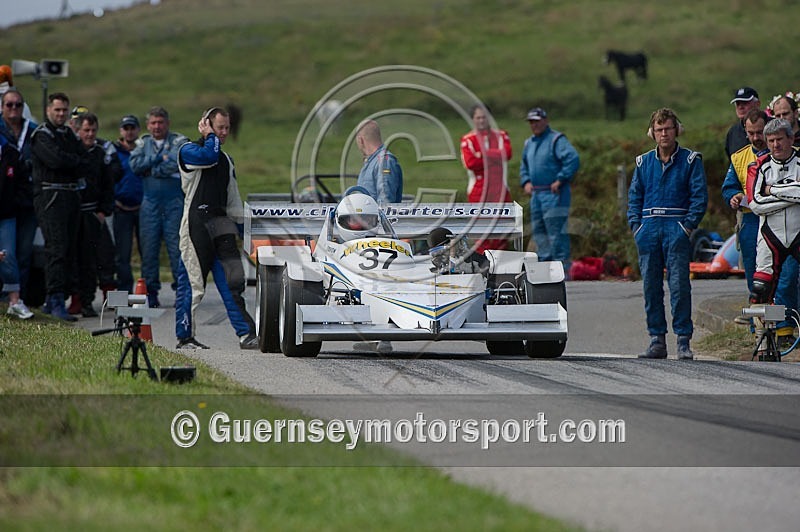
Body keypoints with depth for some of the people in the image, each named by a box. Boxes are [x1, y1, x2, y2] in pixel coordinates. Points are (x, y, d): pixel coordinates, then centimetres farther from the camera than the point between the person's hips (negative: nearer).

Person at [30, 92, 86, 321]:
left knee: (69, 249, 5)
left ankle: (52, 301, 9)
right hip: (50, 196, -7)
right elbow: (55, 159, -19)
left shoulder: (68, 134, 20)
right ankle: (57, 302, -19)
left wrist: (69, 162, -8)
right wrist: (76, 161, -3)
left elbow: (84, 161, 10)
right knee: (57, 249, -15)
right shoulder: (41, 135, -3)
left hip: (72, 196, 7)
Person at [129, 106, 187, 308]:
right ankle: (150, 293, 7)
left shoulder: (179, 142, 5)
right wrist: (159, 158, -9)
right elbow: (135, 164, -3)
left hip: (174, 202, -3)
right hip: (150, 202, 3)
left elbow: (176, 164, -13)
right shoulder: (142, 143, 15)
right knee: (149, 248, 2)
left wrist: (150, 169, -5)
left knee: (177, 246, -6)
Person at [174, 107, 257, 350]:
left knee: (233, 281, -4)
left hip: (221, 223, 6)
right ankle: (184, 337, 5)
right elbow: (208, 157, -21)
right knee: (192, 284, -3)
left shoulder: (226, 159, 22)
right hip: (196, 223, -6)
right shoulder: (188, 150, 1)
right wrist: (211, 136, -4)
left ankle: (246, 334, -8)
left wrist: (242, 224, 18)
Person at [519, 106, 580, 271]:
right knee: (539, 231, 11)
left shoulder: (556, 140, -9)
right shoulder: (529, 143, 17)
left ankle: (561, 266, -9)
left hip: (554, 195, -9)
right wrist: (526, 182, 13)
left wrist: (560, 180, -19)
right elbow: (524, 166, 31)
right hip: (536, 195, 9)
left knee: (556, 232, -11)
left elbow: (573, 159, -21)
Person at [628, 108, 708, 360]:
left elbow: (699, 196, -1)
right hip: (649, 228, 4)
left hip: (677, 229, -4)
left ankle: (683, 341, -6)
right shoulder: (643, 162, 14)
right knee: (651, 287, 4)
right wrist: (636, 226, 4)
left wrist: (688, 226, -10)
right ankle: (657, 340, 10)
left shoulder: (690, 160, 4)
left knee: (679, 286, -8)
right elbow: (634, 197, 16)